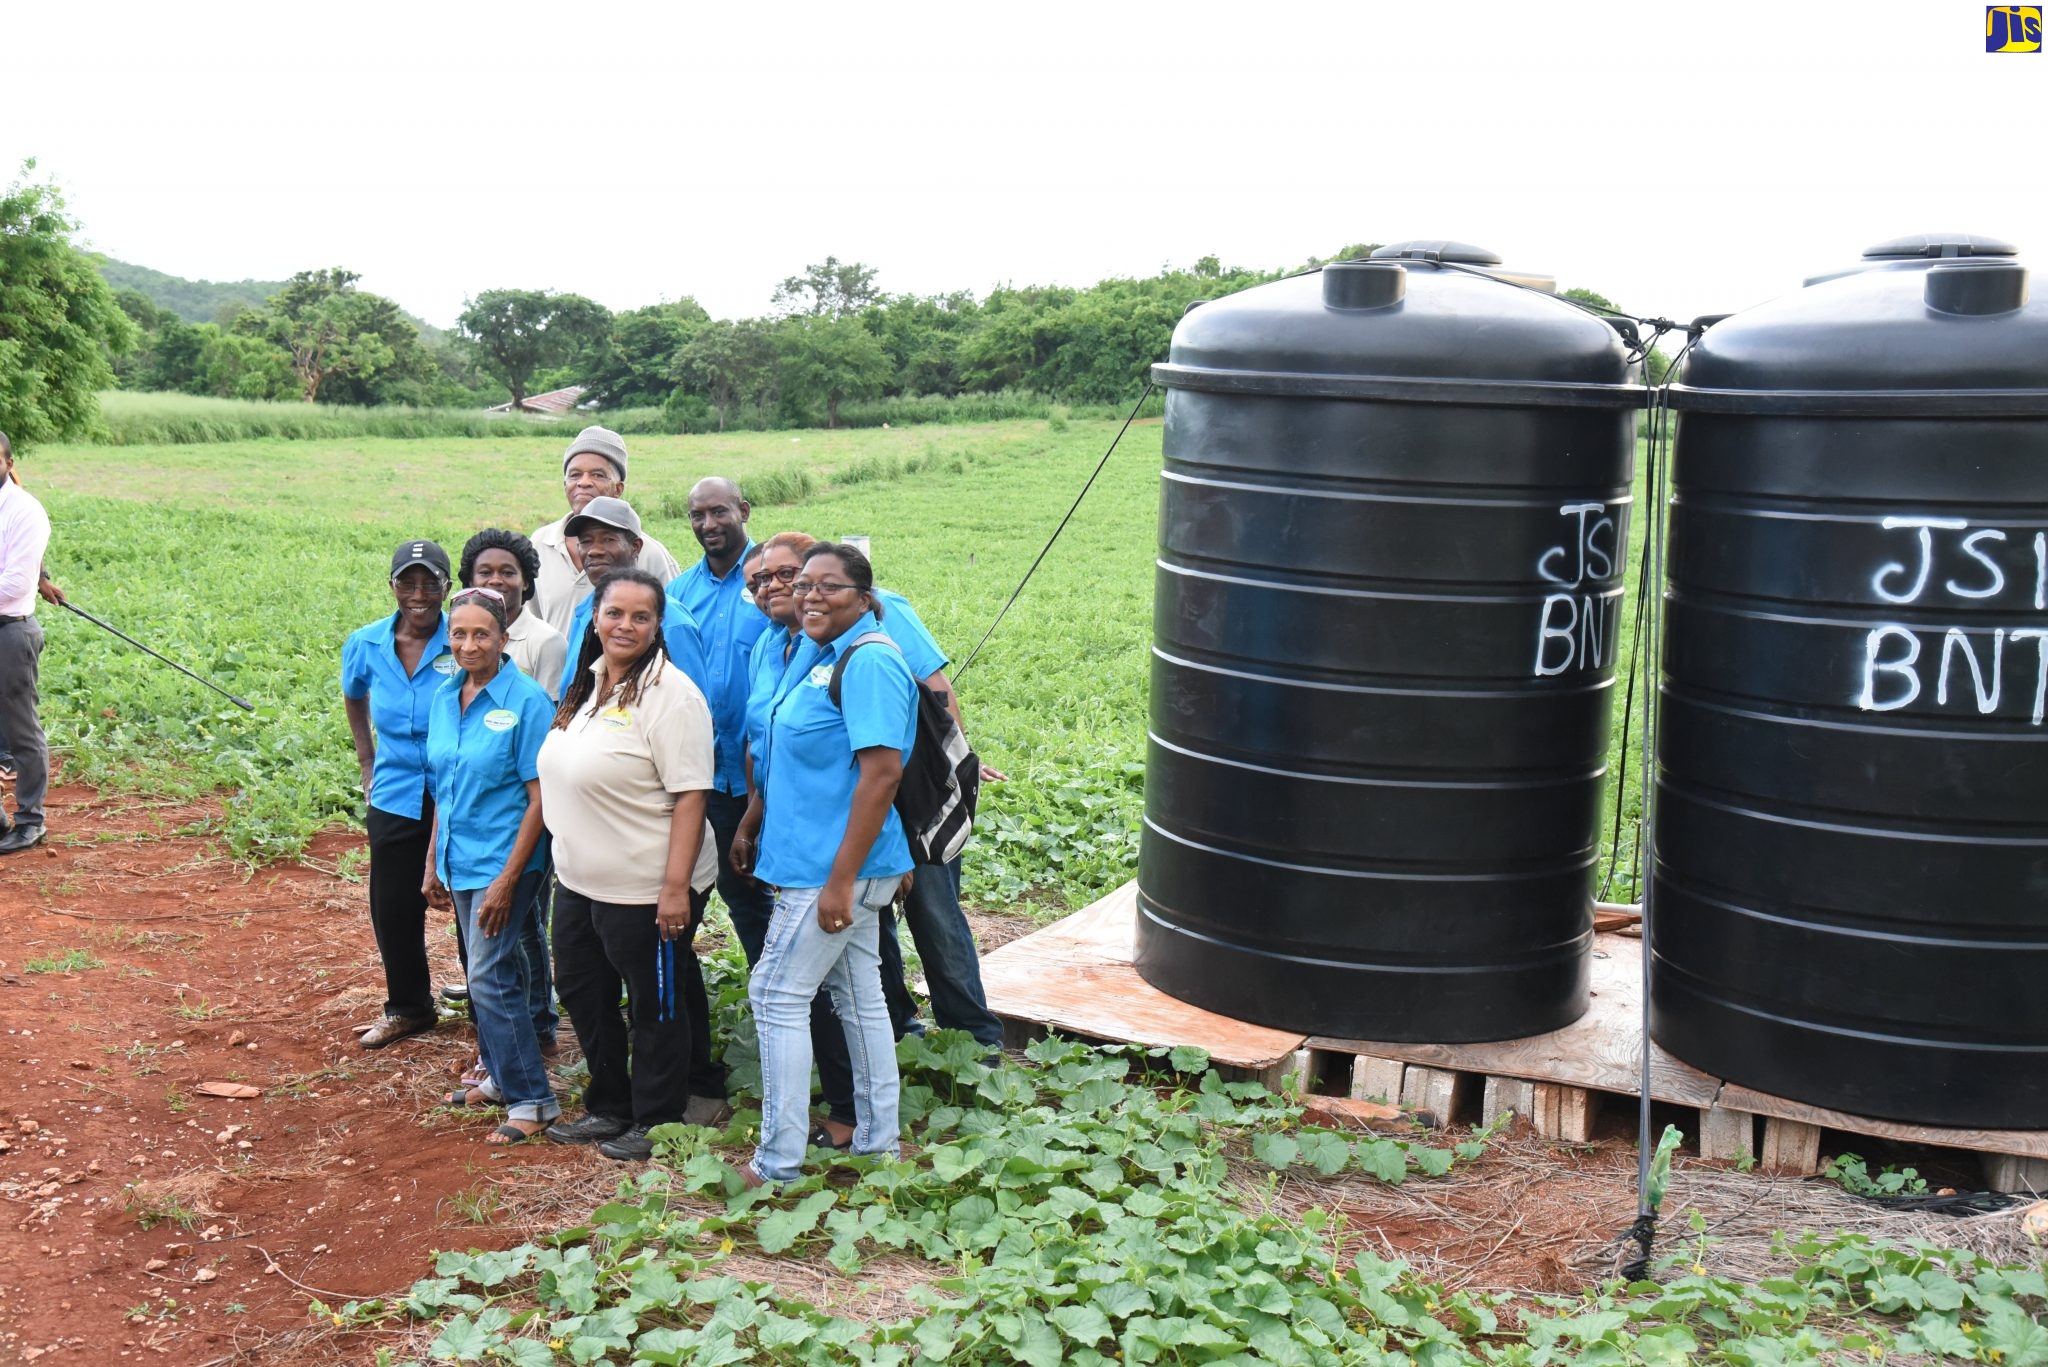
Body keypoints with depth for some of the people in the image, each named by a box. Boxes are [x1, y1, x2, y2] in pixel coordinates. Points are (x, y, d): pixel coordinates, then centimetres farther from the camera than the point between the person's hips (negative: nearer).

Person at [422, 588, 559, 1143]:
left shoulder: (527, 700, -15)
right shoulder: (445, 698, 6)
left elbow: (540, 797, -16)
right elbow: (443, 790, 15)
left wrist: (508, 877, -18)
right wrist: (432, 863, 13)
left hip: (503, 861, -6)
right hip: (460, 860, 6)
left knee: (489, 977, -7)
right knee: (495, 972, 17)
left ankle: (531, 1099, 2)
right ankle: (499, 1076, 30)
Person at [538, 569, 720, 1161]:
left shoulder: (669, 692, -18)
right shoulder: (588, 683, 8)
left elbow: (689, 795, -21)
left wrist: (676, 887, -25)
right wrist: (567, 858, 18)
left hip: (645, 888, -9)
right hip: (580, 879, 9)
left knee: (655, 1007, 7)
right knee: (581, 990, 20)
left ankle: (655, 1123, 24)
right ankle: (608, 1108, 38)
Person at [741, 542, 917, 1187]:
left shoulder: (870, 662, -19)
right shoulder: (827, 657, 12)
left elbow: (882, 771, -26)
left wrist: (840, 880, -26)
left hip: (839, 867, -10)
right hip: (824, 863, 10)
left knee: (778, 995, -4)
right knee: (858, 995, 14)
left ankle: (779, 1164, 4)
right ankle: (879, 1141, 25)